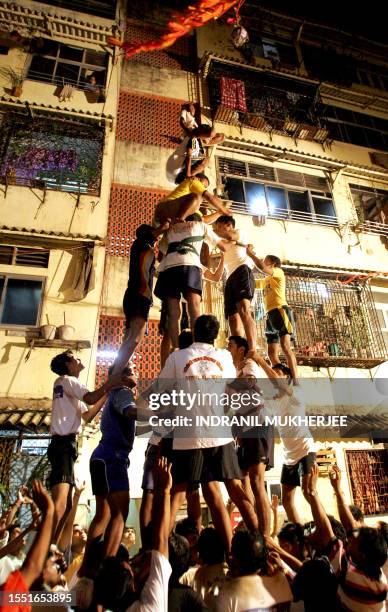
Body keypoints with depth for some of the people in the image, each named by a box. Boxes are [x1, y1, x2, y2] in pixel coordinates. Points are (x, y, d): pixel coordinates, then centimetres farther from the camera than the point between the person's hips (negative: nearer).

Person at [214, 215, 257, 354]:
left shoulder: (239, 233, 19)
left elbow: (230, 236, -6)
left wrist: (214, 230, 6)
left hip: (242, 271, -8)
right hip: (230, 278, 8)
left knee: (243, 309, -30)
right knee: (233, 318, -9)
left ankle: (252, 350, -44)